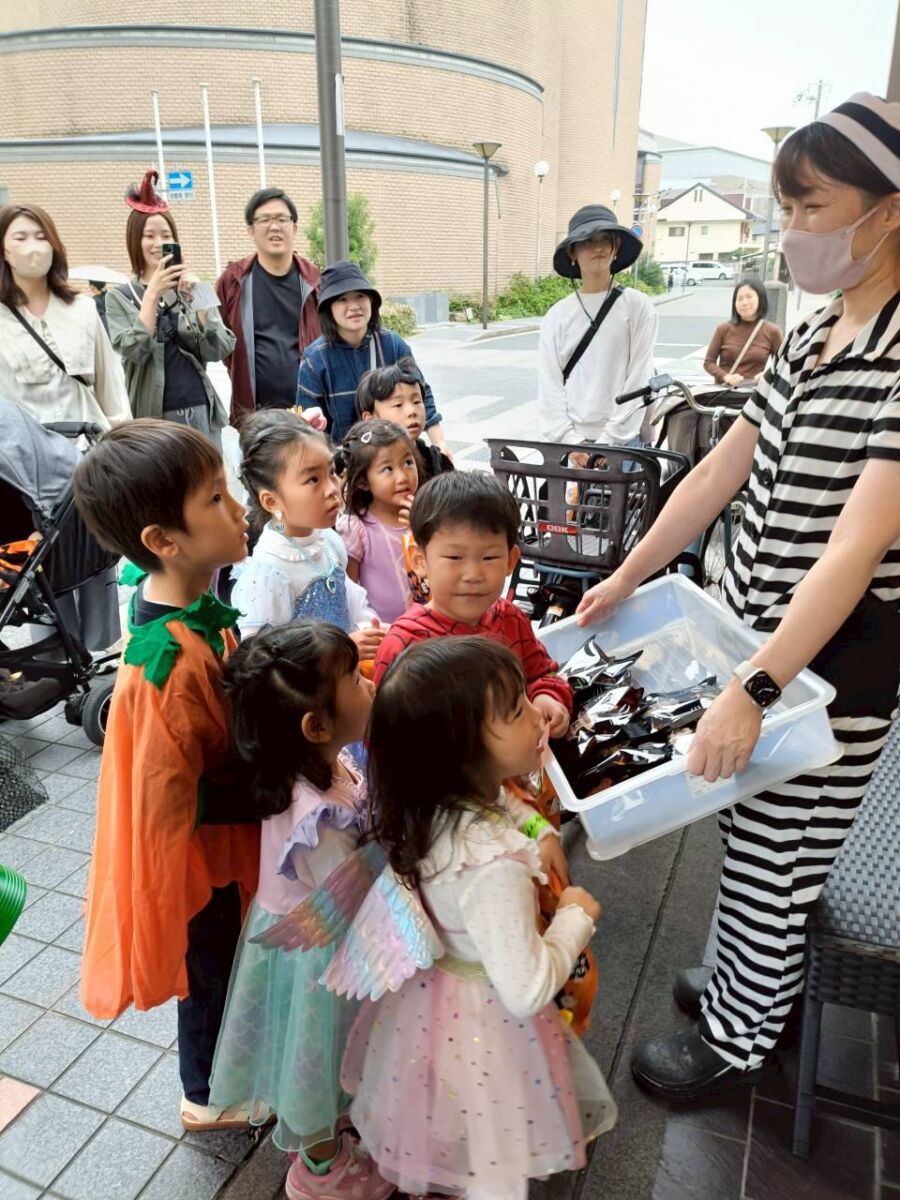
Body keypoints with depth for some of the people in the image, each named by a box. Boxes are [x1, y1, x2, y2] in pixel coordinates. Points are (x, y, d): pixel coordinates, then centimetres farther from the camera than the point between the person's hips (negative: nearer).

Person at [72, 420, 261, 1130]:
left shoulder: (195, 603, -9)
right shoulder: (169, 665, -37)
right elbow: (178, 796, -29)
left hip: (225, 836, 8)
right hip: (200, 852, -8)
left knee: (226, 962, 30)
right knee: (215, 970, 19)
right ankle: (210, 1099, 48)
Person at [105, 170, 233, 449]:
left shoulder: (197, 289, 11)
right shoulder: (119, 297, 5)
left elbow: (218, 351, 0)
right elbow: (134, 352, -11)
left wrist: (198, 300, -12)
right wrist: (152, 293, -15)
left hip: (201, 410, 2)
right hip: (152, 416, -2)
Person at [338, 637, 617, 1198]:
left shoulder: (433, 806, -16)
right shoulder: (493, 863, -41)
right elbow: (526, 991, -30)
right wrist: (576, 918, -17)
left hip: (432, 995, 7)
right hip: (485, 1024, -7)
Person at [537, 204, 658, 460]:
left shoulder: (637, 307, 1)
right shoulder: (556, 316, 8)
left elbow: (638, 381, -4)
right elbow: (549, 386, 4)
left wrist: (608, 442, -11)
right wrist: (569, 441, -8)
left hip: (620, 443, -2)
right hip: (569, 444, 2)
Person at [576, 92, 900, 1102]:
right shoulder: (809, 340, 7)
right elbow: (723, 468, 9)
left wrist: (752, 691, -28)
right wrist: (625, 579, 10)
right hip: (751, 629, 7)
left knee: (773, 856, 8)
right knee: (748, 828, 20)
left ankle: (741, 1035, 32)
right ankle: (751, 977, 44)